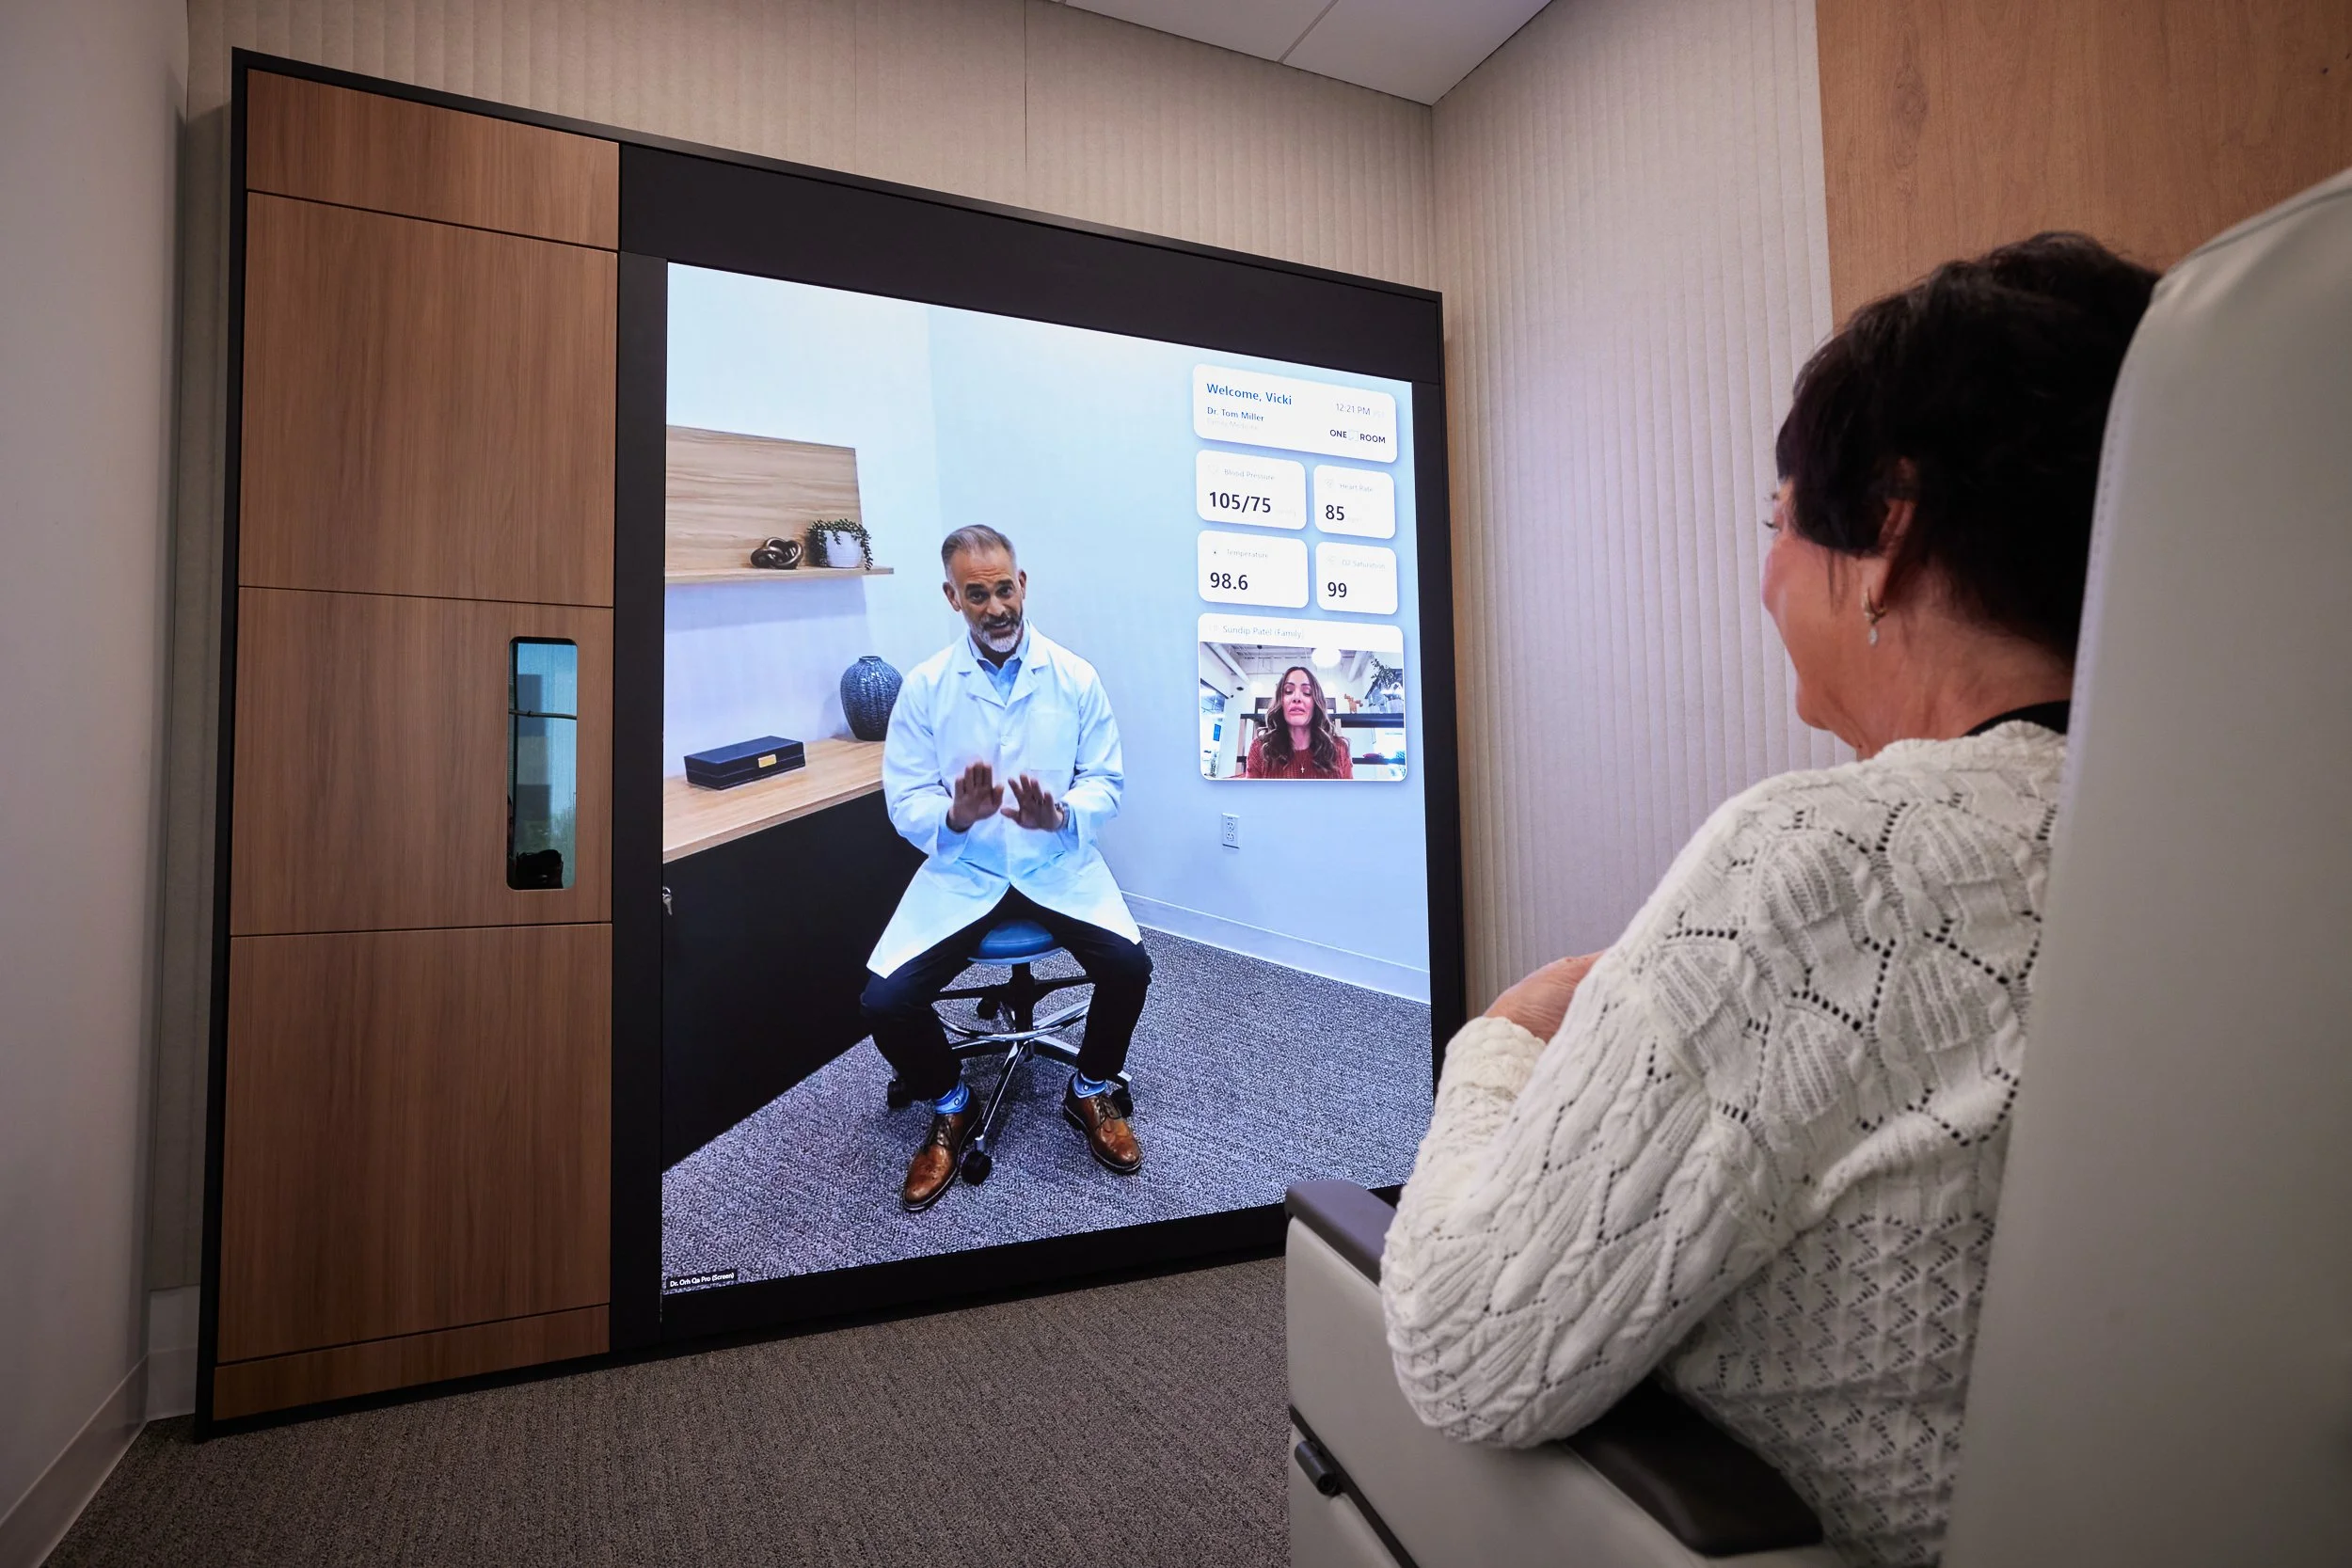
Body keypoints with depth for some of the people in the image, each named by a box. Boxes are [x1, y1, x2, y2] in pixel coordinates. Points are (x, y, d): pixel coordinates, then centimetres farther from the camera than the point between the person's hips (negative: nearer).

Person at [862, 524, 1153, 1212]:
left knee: (1129, 964, -24)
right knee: (884, 1000, -18)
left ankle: (1089, 1093, 8)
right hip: (962, 870, 0)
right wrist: (955, 817, -27)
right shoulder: (924, 685, -4)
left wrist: (1062, 816, -24)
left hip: (1057, 864, 0)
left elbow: (1107, 782, -2)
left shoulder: (1076, 677, -4)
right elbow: (904, 801, -4)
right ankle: (952, 1109, 15)